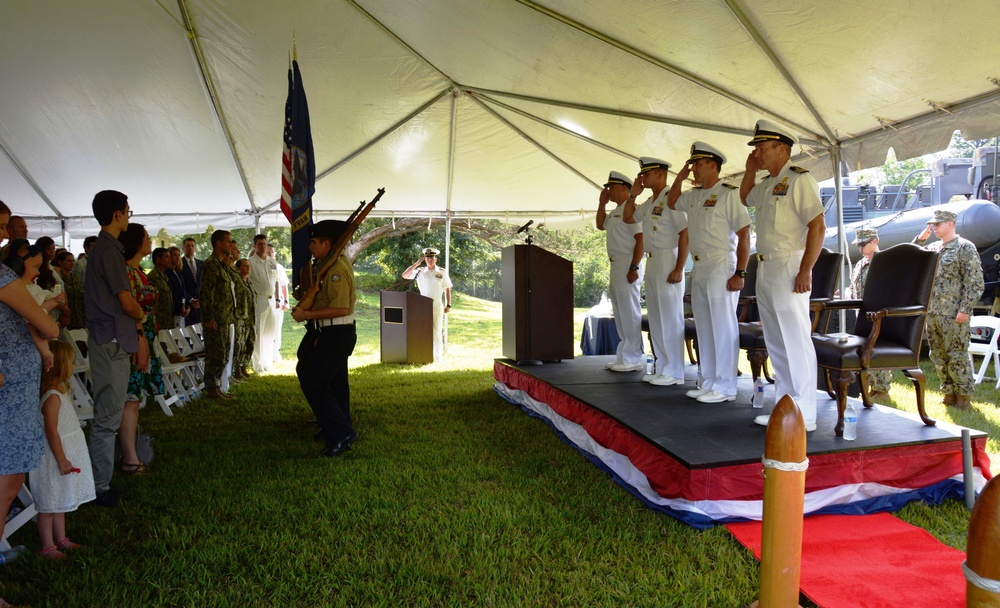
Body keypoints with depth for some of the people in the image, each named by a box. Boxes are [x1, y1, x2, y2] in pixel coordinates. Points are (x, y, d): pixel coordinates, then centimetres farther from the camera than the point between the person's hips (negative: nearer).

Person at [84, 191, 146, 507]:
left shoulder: (103, 247, 16)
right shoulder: (109, 250, -15)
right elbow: (127, 303, -15)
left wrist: (138, 333, 12)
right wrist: (142, 316, 6)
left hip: (111, 340, 10)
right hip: (111, 342, -10)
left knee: (108, 416, 15)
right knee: (108, 418, -3)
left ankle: (102, 483, 24)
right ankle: (100, 489, 6)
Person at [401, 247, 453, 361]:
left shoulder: (442, 272, 3)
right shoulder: (420, 272, 5)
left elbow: (447, 290, 5)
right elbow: (404, 275, -3)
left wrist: (448, 305, -1)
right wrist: (416, 264, -8)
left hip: (437, 305, -1)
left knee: (437, 331, 3)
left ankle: (438, 357, 10)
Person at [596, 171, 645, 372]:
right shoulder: (615, 212, 18)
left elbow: (640, 240, -18)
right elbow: (600, 225, 34)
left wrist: (634, 268, -23)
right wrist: (602, 204, 20)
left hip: (627, 265, -10)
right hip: (616, 265, 10)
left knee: (629, 313, -7)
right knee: (620, 314, 13)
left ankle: (633, 359, -3)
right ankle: (624, 357, 20)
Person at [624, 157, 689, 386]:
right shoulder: (650, 202, 15)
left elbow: (685, 235, -17)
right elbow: (627, 218, 28)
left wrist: (679, 269, -20)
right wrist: (632, 195, 14)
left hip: (668, 262, -9)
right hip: (652, 262, 9)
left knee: (670, 319, -4)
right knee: (656, 320, 13)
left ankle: (674, 372, 4)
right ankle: (662, 367, 22)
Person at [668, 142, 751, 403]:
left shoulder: (729, 194, -9)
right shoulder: (694, 196, 14)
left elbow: (744, 235, -13)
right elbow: (671, 202, 34)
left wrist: (740, 273, -18)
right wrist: (679, 178, 17)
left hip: (721, 268, -8)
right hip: (698, 268, 8)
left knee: (723, 328, -3)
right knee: (704, 329, 12)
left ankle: (725, 387, 4)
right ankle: (709, 383, 21)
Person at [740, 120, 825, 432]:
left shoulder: (799, 179, -10)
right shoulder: (767, 183, 16)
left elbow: (818, 226, -17)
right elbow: (745, 198, 38)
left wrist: (805, 271, -21)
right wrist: (749, 171, 20)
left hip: (788, 268, -9)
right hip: (765, 267, 9)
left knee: (796, 341, -5)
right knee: (775, 343, 12)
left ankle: (804, 416, 2)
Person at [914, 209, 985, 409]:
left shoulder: (965, 248, -6)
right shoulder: (932, 248, 14)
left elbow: (975, 283, -11)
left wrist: (965, 310, -16)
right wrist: (920, 239, 8)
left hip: (953, 315, -7)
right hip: (932, 312, 7)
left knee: (957, 355, -1)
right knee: (938, 355, 11)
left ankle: (964, 396, 9)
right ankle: (949, 393, 22)